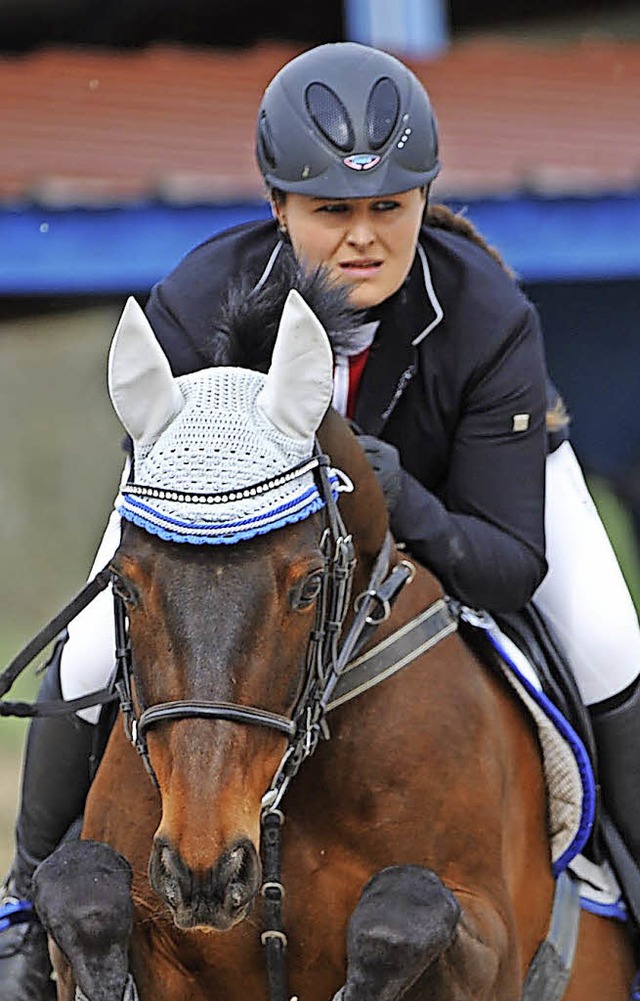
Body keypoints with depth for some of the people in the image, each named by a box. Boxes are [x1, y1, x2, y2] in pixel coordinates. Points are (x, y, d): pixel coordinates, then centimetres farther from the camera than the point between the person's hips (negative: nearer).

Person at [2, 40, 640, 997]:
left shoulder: (490, 317, -37)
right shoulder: (195, 307, -35)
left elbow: (514, 560, -34)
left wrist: (408, 509, -54)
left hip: (453, 503, 0)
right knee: (94, 659, -13)